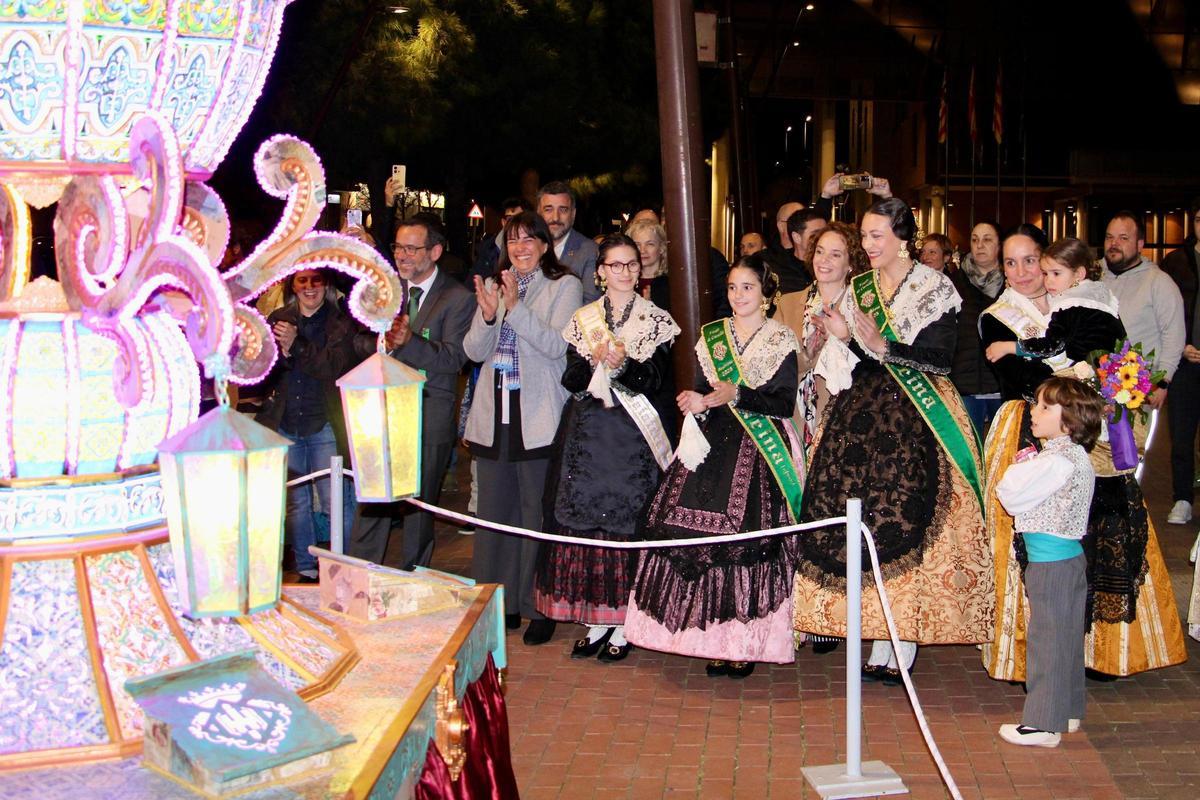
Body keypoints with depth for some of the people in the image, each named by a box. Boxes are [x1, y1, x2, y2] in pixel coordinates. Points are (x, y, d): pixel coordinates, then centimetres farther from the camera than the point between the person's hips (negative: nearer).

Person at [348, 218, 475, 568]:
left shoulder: (458, 298, -6)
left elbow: (453, 358, -16)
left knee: (418, 507, 6)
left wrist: (410, 340, -31)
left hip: (429, 417, -4)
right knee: (371, 503, 2)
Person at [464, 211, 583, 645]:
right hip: (494, 414, 5)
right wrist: (488, 315, -12)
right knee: (494, 511, 8)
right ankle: (499, 603, 19)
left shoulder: (564, 286, 1)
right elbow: (474, 351, 7)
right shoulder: (493, 285, 14)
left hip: (538, 417, -5)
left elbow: (556, 344, -12)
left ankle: (539, 607, 7)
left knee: (537, 512, -2)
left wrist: (516, 306, -20)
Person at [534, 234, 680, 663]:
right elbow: (571, 380, 2)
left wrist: (624, 364, -22)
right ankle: (596, 620, 12)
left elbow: (655, 380, -5)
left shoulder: (656, 320, 4)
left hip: (634, 436, -2)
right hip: (588, 434, 2)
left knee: (628, 522, -3)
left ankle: (624, 623, 6)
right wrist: (595, 362, -16)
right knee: (585, 522, 1)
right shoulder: (583, 319, 10)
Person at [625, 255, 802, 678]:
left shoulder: (781, 340, 2)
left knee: (749, 535, -13)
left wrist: (736, 396, -15)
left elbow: (785, 403, -5)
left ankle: (746, 640, -3)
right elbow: (702, 390, 16)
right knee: (703, 534, -7)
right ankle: (716, 635, 3)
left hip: (762, 450, -3)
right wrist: (695, 402, -6)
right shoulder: (711, 336, 15)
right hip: (714, 443, 4)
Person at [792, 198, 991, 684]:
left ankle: (904, 649, -2)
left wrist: (883, 347, -20)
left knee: (906, 519, -10)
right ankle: (879, 646, 7)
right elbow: (853, 363, 15)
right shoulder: (858, 289, 14)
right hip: (862, 415, 5)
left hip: (918, 419, -5)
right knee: (866, 519, 0)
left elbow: (940, 356, -11)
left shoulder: (933, 288, -2)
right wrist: (843, 339, -5)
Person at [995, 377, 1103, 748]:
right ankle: (1068, 711, 30)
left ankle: (1043, 725, 5)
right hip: (1070, 555, 10)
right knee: (1066, 637, 18)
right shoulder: (1074, 455, 11)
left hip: (1050, 562, -10)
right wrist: (1027, 466, 2)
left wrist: (1018, 467, -2)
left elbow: (1011, 496, -17)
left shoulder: (1059, 461, -21)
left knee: (1047, 639, -2)